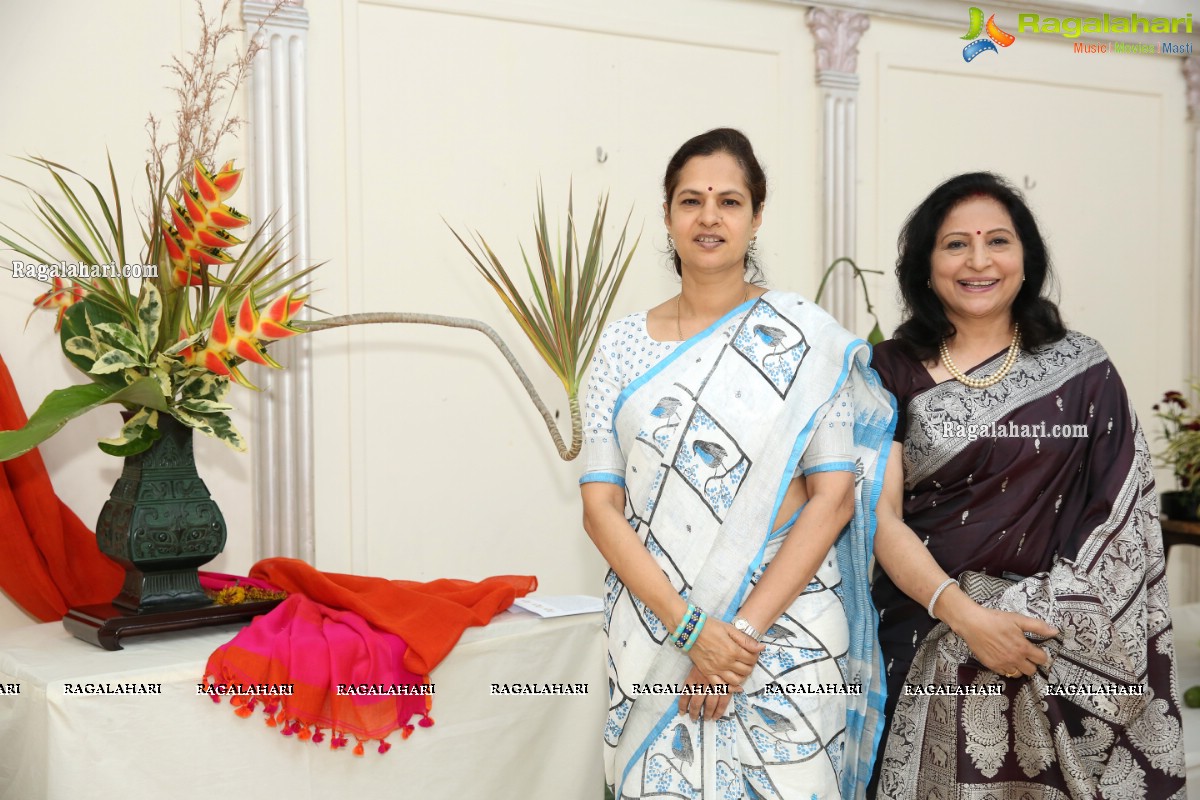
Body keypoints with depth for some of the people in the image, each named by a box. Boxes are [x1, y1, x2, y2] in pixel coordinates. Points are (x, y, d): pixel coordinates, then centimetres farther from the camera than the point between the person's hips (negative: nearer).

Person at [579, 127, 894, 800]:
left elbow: (832, 497, -6)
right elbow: (600, 507, -1)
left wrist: (746, 629, -14)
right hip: (653, 632, 2)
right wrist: (689, 627, -12)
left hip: (784, 625, -2)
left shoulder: (804, 335, -2)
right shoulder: (625, 343, 4)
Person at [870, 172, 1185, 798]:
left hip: (1056, 647, 1)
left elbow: (1121, 519, 2)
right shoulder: (894, 370, 0)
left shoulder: (1081, 370, 3)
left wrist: (1041, 622, -10)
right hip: (923, 636, 0)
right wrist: (965, 615, -19)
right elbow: (881, 516, -7)